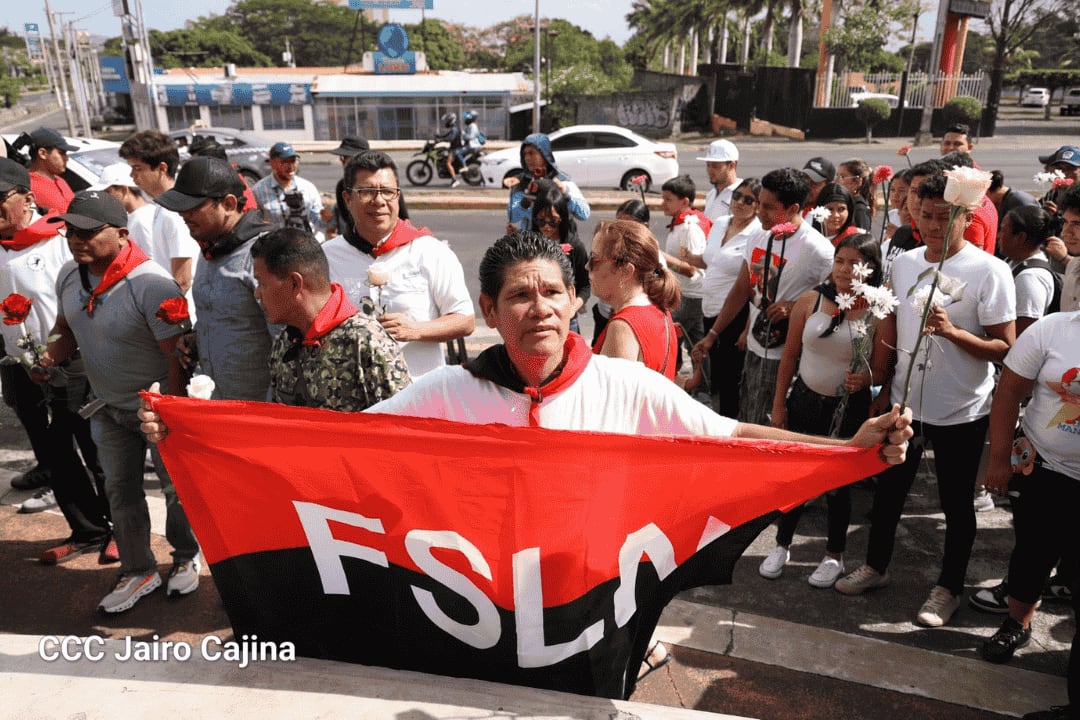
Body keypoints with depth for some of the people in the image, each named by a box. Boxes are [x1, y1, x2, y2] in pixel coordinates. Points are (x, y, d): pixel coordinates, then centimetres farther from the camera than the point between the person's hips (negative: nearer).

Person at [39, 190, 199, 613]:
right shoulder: (69, 276, -3)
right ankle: (138, 572, 34)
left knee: (176, 487, 10)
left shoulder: (150, 284, -27)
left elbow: (177, 355, -26)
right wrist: (52, 355, -8)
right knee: (120, 490, 16)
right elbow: (66, 329, 14)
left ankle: (186, 557, 36)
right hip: (107, 406, 7)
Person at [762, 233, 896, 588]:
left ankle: (834, 556, 32)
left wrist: (864, 379, -29)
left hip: (849, 409, -2)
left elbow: (880, 370, -5)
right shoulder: (810, 301, -6)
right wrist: (778, 406, 1)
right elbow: (789, 357, 0)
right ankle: (782, 546, 32)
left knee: (837, 482, 12)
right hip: (803, 400, 2)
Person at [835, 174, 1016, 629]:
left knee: (956, 503, 11)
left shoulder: (989, 271, -14)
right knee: (889, 488, 17)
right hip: (904, 401, 5)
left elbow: (1005, 348, -15)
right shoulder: (903, 264, 2)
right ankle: (875, 566, 38)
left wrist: (952, 331, -31)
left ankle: (948, 589, 30)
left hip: (961, 411, -5)